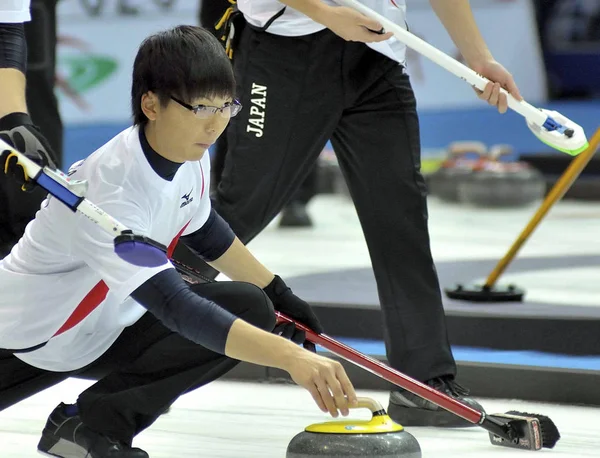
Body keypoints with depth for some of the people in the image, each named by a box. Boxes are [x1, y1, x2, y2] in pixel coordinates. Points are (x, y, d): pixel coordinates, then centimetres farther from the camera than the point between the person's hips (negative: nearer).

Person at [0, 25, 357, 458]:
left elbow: (204, 230, 15)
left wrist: (279, 294, 19)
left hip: (109, 322, 9)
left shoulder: (191, 157, -9)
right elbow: (177, 307, -42)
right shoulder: (111, 190, -35)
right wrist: (292, 358, -50)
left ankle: (96, 423, 0)